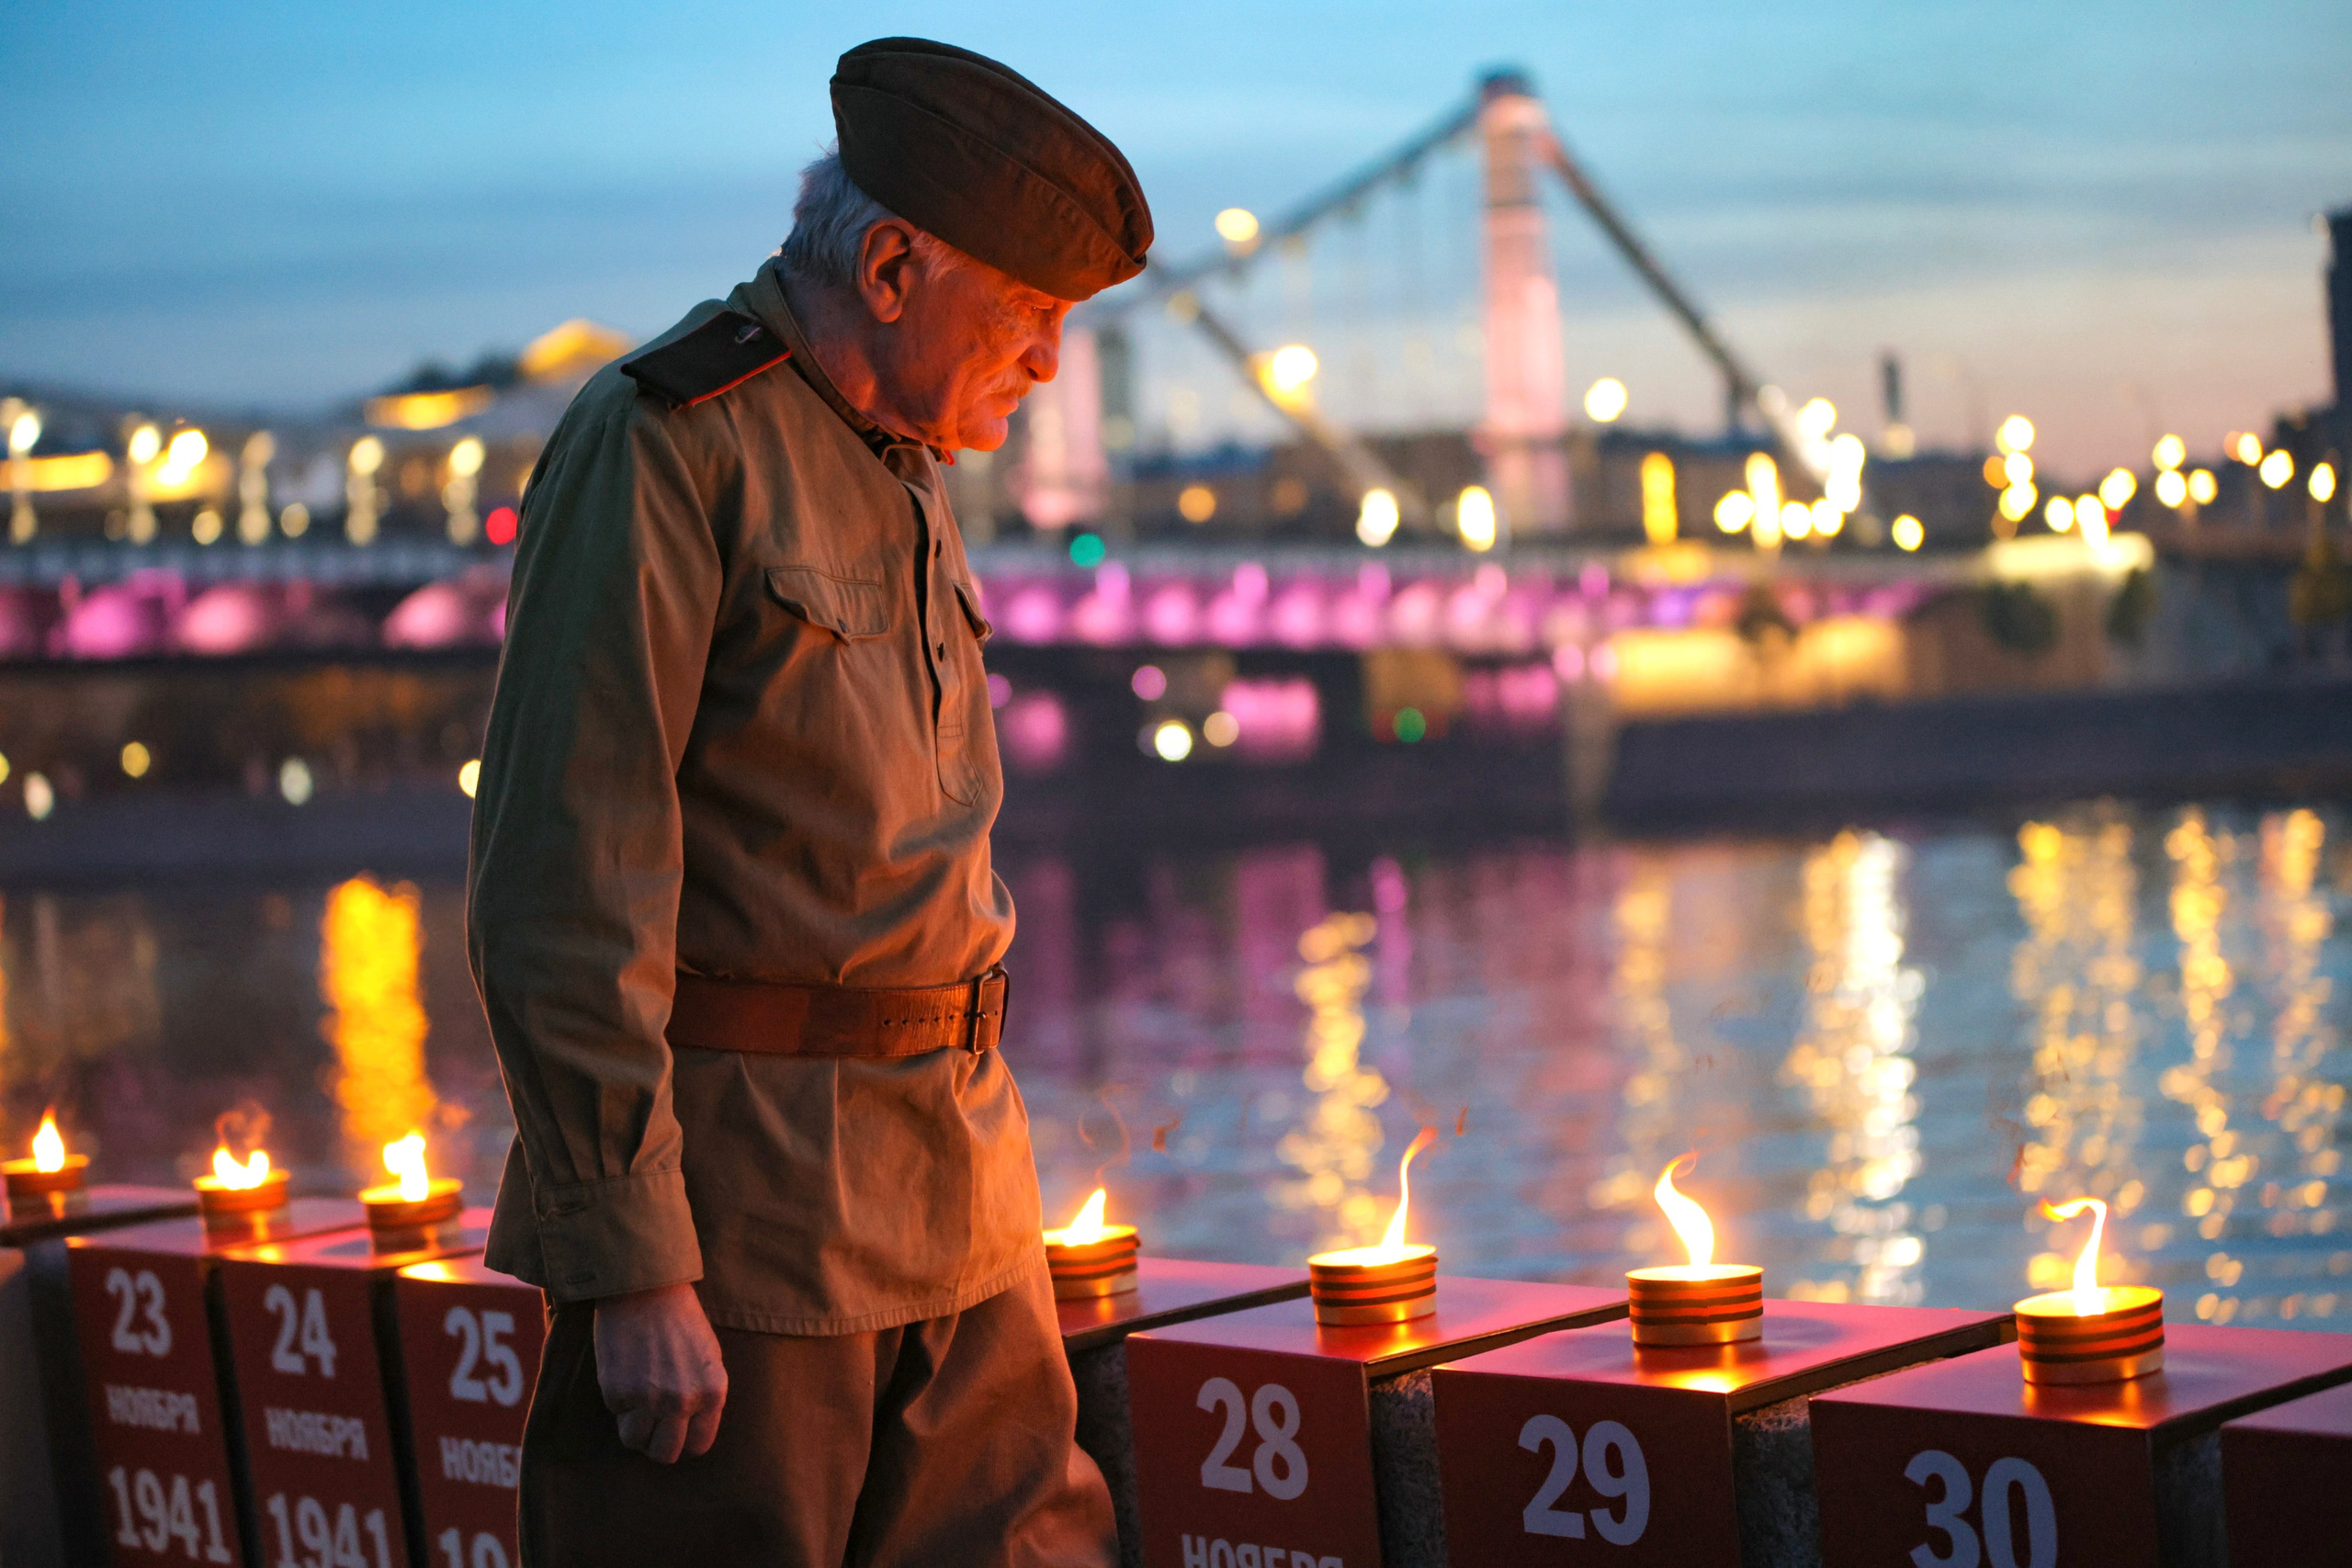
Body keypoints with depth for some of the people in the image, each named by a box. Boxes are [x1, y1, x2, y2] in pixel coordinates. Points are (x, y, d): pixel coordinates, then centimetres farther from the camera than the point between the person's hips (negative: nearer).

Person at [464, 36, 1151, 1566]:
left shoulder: (901, 472, 16)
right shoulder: (666, 443, -12)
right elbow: (562, 890, -18)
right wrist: (630, 1265, -20)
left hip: (956, 1200, 8)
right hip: (742, 1209, -8)